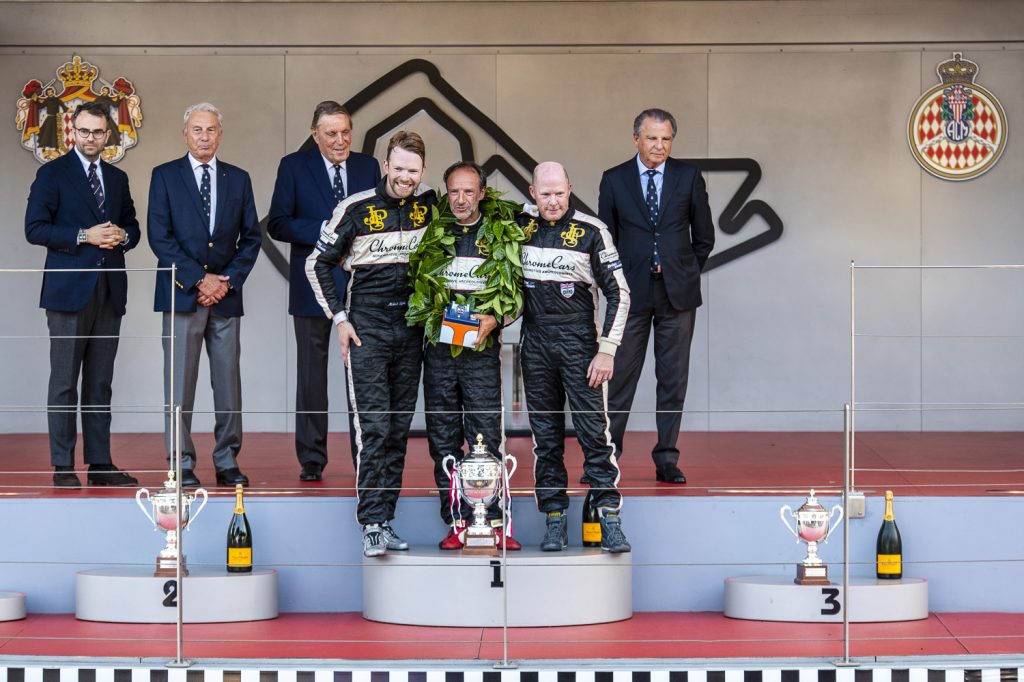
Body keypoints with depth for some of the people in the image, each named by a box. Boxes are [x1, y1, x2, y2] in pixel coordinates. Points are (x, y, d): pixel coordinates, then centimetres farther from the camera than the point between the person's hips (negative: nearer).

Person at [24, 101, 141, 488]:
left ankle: (100, 463, 11)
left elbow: (132, 227, 21)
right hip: (70, 289, -5)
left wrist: (123, 236, -2)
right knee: (64, 381, -3)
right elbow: (34, 228, -8)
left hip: (109, 291, 5)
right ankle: (63, 467, 0)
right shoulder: (52, 174, 0)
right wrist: (84, 236, -16)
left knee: (100, 383, 8)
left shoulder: (117, 178, 16)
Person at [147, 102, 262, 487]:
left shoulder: (238, 179, 12)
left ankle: (227, 462, 9)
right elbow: (159, 237, -4)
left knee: (228, 381, 3)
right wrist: (199, 280, -10)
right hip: (182, 293, -3)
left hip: (225, 295, 3)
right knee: (180, 383, -3)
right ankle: (182, 465, 2)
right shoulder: (165, 176, 4)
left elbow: (251, 237, 10)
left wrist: (228, 282, -4)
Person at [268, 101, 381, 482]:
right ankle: (311, 461, 10)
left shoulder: (368, 166, 9)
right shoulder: (294, 167, 0)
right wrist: (324, 230, -18)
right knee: (311, 375, 4)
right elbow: (277, 224, -7)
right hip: (314, 286, -2)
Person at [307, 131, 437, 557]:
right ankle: (371, 525, -11)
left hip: (410, 327, 4)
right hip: (367, 326, -4)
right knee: (373, 427, -11)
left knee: (399, 428, 7)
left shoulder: (430, 205, 2)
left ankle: (385, 519, 14)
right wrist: (339, 317, -2)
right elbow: (318, 263, 2)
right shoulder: (356, 209, -6)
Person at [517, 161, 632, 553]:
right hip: (535, 345, 3)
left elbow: (618, 293, -3)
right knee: (545, 438, 6)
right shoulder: (520, 227, 5)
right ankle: (555, 521, 11)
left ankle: (610, 521, -4)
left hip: (579, 344, -3)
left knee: (594, 432, -7)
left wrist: (607, 350, -8)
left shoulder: (591, 232, -5)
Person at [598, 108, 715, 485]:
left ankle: (667, 460, 10)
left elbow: (704, 236, 10)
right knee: (620, 379, -1)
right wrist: (617, 280, 3)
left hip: (677, 294, 1)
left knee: (673, 380, 4)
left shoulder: (688, 177, 4)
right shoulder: (614, 180, 4)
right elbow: (606, 238, 9)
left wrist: (684, 273, 4)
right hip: (632, 294, -1)